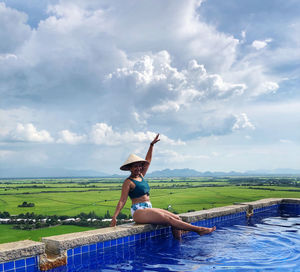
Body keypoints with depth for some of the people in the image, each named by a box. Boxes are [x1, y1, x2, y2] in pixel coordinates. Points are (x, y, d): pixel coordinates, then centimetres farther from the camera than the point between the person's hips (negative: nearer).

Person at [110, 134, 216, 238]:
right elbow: (122, 201, -10)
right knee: (170, 220, -19)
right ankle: (198, 230, -18)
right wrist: (114, 217, -21)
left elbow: (148, 161, 23)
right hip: (139, 212, -9)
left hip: (148, 209, 9)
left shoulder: (141, 175, 16)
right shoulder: (128, 182, -6)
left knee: (177, 218, -5)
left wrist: (152, 145, 21)